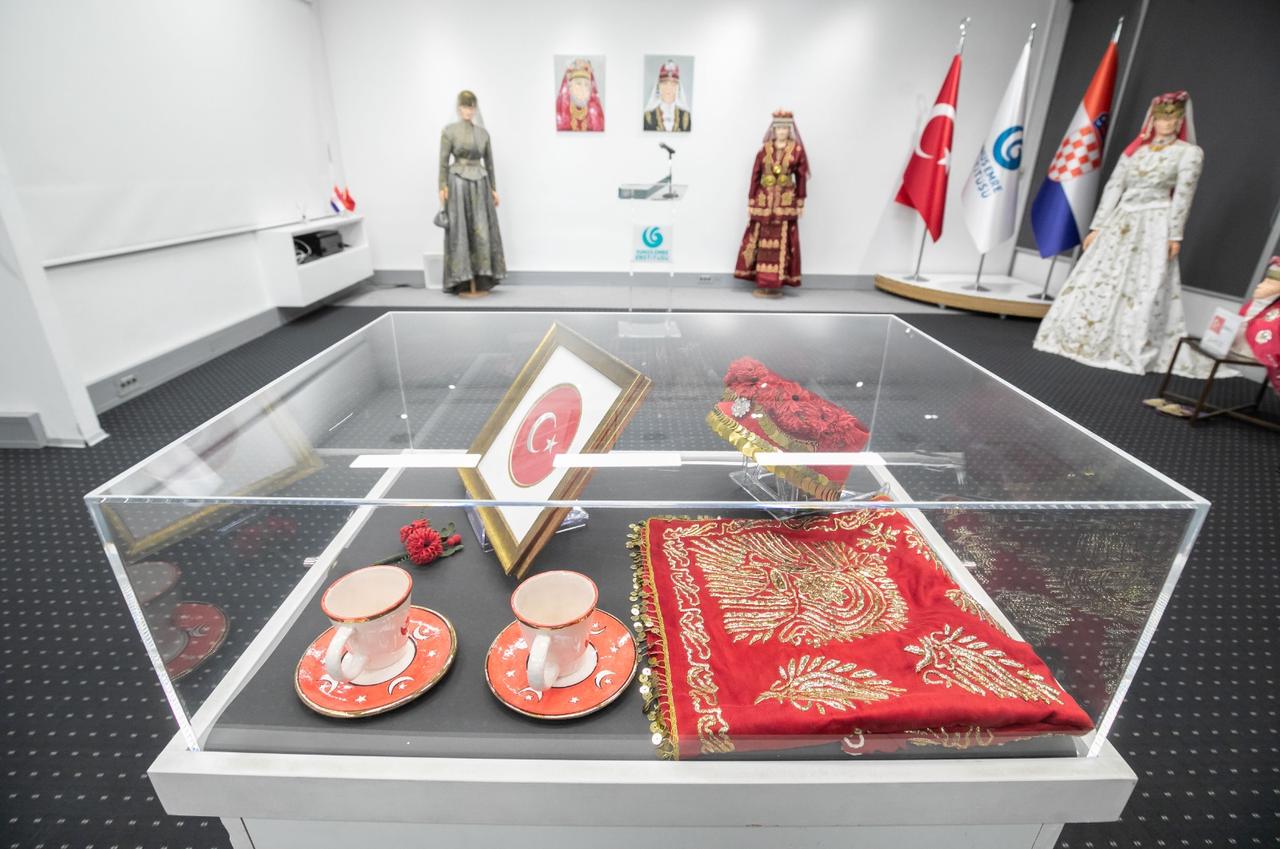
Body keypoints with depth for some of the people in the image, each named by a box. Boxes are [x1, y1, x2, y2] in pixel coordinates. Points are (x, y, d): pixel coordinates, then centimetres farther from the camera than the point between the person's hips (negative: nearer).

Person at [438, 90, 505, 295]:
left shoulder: (483, 132, 11)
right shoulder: (449, 130, 0)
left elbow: (489, 163, 14)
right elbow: (443, 161, -4)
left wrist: (494, 188, 10)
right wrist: (442, 187, -13)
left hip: (480, 183, 4)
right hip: (458, 183, -4)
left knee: (482, 231, 0)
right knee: (460, 231, -3)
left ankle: (481, 281, 5)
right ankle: (462, 282, -1)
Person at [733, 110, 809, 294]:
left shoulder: (797, 150, 3)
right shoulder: (764, 150, 5)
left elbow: (801, 177, 4)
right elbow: (755, 176, 4)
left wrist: (800, 203, 2)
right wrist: (751, 201, 1)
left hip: (786, 202, -1)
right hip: (764, 201, 1)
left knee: (781, 241, -2)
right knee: (763, 240, 2)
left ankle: (776, 283, 3)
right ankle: (762, 282, 8)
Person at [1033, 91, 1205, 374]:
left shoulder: (1189, 153, 3)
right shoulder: (1135, 149, 12)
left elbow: (1183, 196, -4)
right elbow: (1113, 188, 8)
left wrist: (1175, 235, -12)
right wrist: (1097, 226, 2)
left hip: (1154, 226, -3)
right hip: (1120, 222, 3)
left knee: (1142, 289, -7)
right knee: (1096, 280, 0)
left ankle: (1131, 351, -1)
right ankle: (1081, 339, 9)